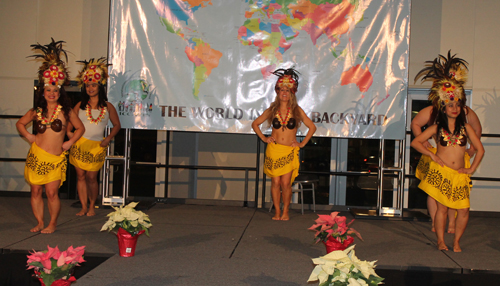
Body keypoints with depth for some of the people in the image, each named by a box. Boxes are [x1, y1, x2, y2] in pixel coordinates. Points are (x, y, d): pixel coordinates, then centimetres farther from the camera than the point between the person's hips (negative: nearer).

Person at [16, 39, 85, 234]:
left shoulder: (65, 111, 0)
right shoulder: (36, 111, 6)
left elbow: (80, 128, 9)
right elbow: (20, 124, 21)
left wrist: (70, 142, 1)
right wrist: (28, 136, 7)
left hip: (56, 158, -3)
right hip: (36, 155, 3)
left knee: (52, 192, -5)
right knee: (35, 190, 6)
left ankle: (53, 223, 12)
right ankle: (40, 223, 19)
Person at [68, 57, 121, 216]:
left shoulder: (107, 107, 4)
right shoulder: (80, 105, 7)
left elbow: (117, 125, 11)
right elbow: (70, 121, 12)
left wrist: (108, 139, -1)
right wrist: (69, 132, -8)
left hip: (97, 146, -1)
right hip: (79, 144, 1)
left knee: (91, 177, 0)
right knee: (80, 176, 3)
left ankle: (92, 206, 19)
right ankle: (83, 207, 13)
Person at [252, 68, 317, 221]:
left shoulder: (296, 110, 2)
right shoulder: (272, 110, 5)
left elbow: (312, 127, 7)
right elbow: (255, 124, 16)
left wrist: (302, 143, 3)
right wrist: (264, 138, 7)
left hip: (290, 151, -1)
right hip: (273, 150, 1)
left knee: (286, 183, -7)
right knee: (275, 182, -1)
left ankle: (285, 211, 9)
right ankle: (277, 212, 10)